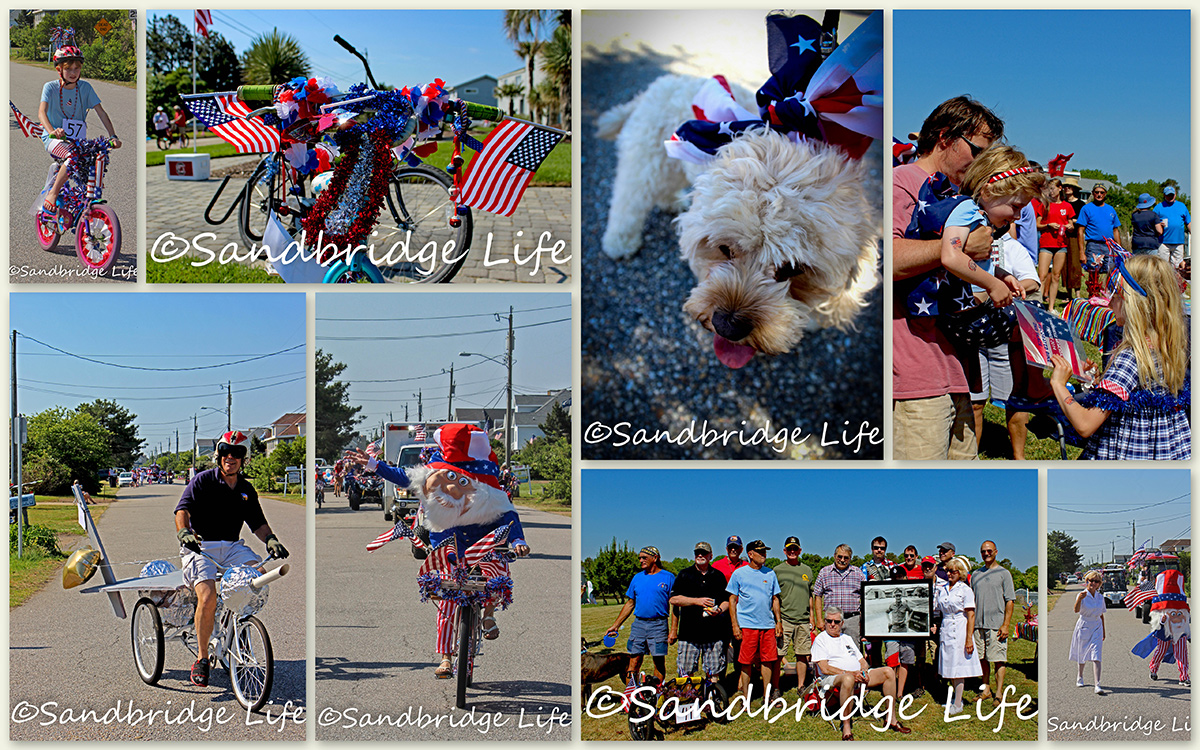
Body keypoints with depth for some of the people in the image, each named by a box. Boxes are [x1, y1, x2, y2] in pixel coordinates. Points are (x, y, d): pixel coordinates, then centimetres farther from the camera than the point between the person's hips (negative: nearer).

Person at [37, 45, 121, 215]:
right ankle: (52, 195, -21)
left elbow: (100, 112, -1)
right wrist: (52, 131, -42)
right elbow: (42, 112, -21)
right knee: (73, 157, -35)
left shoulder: (85, 87, 2)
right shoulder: (51, 87, -6)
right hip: (54, 138, -4)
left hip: (77, 139, 4)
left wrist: (113, 136, -15)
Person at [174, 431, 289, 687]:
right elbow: (183, 509, -12)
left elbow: (258, 523, 16)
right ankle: (201, 657, -11)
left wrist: (270, 539, -5)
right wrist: (184, 532, -32)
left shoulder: (246, 489, 14)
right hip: (200, 547, -4)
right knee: (208, 597, -28)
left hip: (232, 547, 4)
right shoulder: (204, 480, -1)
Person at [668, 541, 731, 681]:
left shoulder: (718, 576, 12)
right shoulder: (685, 574, 8)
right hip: (689, 632, -1)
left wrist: (719, 610, -7)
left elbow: (727, 600, 14)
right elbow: (674, 599, 0)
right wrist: (696, 601, -10)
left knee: (714, 672, -1)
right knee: (685, 671, -2)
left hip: (714, 633, 1)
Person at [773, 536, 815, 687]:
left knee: (802, 655, 6)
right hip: (784, 619, -4)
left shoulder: (807, 570, 14)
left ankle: (801, 686, 17)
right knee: (778, 654, -7)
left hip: (803, 620, 4)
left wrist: (811, 617, 16)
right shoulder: (777, 571, 2)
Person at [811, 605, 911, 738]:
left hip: (858, 675, 7)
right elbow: (825, 668, -9)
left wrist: (863, 671, -1)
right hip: (833, 678, -7)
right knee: (848, 679, -43)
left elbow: (862, 660, 24)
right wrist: (849, 673, -17)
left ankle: (891, 719, -5)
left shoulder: (847, 638, 26)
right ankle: (846, 727, -39)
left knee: (888, 672, -9)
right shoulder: (820, 640, 3)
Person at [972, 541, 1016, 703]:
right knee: (983, 659, 8)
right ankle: (986, 689, 16)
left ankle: (999, 693, -4)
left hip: (996, 625, -5)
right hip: (978, 624, 5)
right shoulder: (975, 575, 15)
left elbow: (1010, 601, -3)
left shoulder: (1003, 573, 1)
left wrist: (1006, 624, -11)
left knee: (999, 659, -5)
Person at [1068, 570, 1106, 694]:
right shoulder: (1082, 595, -9)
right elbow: (1076, 610, -27)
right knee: (1082, 656, 12)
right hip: (1083, 627, -2)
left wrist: (1103, 631, 20)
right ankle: (1080, 677, 39)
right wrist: (1079, 599, -47)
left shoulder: (1100, 597, 5)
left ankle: (1097, 685, -18)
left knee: (1096, 656, -11)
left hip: (1096, 628, 2)